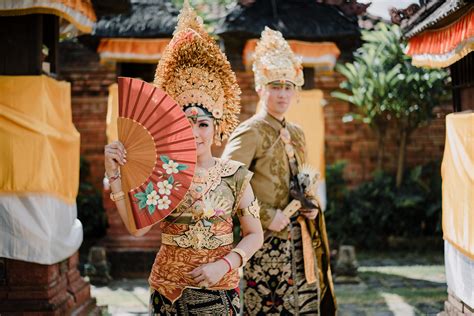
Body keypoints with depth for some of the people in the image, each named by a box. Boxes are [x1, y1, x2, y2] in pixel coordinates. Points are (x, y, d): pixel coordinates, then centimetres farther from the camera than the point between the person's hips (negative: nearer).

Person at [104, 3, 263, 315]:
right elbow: (138, 226, -16)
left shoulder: (234, 175, -5)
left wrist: (224, 264, -15)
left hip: (219, 288, -1)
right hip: (168, 287, 1)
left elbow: (255, 235, -1)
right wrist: (116, 176, -22)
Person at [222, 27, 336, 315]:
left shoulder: (296, 134, 13)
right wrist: (267, 216, -19)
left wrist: (311, 205, 5)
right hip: (269, 241, -7)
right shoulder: (250, 133, -11)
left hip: (300, 239, 7)